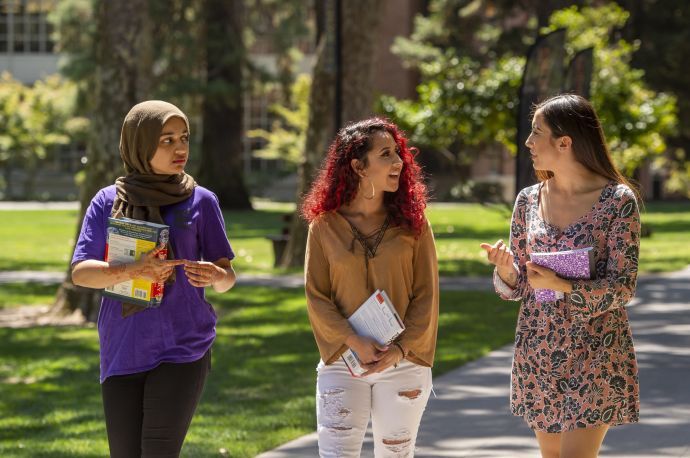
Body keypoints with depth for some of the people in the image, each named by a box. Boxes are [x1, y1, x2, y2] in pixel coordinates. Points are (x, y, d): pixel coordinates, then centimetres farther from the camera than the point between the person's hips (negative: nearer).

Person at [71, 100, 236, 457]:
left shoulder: (200, 201, 3)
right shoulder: (109, 202, 3)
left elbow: (227, 277, 5)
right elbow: (80, 272, -5)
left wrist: (214, 274, -19)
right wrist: (134, 271, -23)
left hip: (182, 351, -1)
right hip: (122, 352, 2)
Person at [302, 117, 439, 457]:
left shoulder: (412, 224, 2)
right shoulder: (325, 226, 0)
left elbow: (426, 296, 0)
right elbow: (316, 296, -2)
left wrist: (401, 348, -13)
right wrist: (354, 342, -15)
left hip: (403, 363, 1)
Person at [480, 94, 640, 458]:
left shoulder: (618, 201, -10)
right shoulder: (529, 200, 5)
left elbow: (622, 288, -12)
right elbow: (514, 287, 8)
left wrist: (562, 287, -27)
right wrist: (506, 269, -15)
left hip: (594, 355, -5)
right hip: (538, 352, 5)